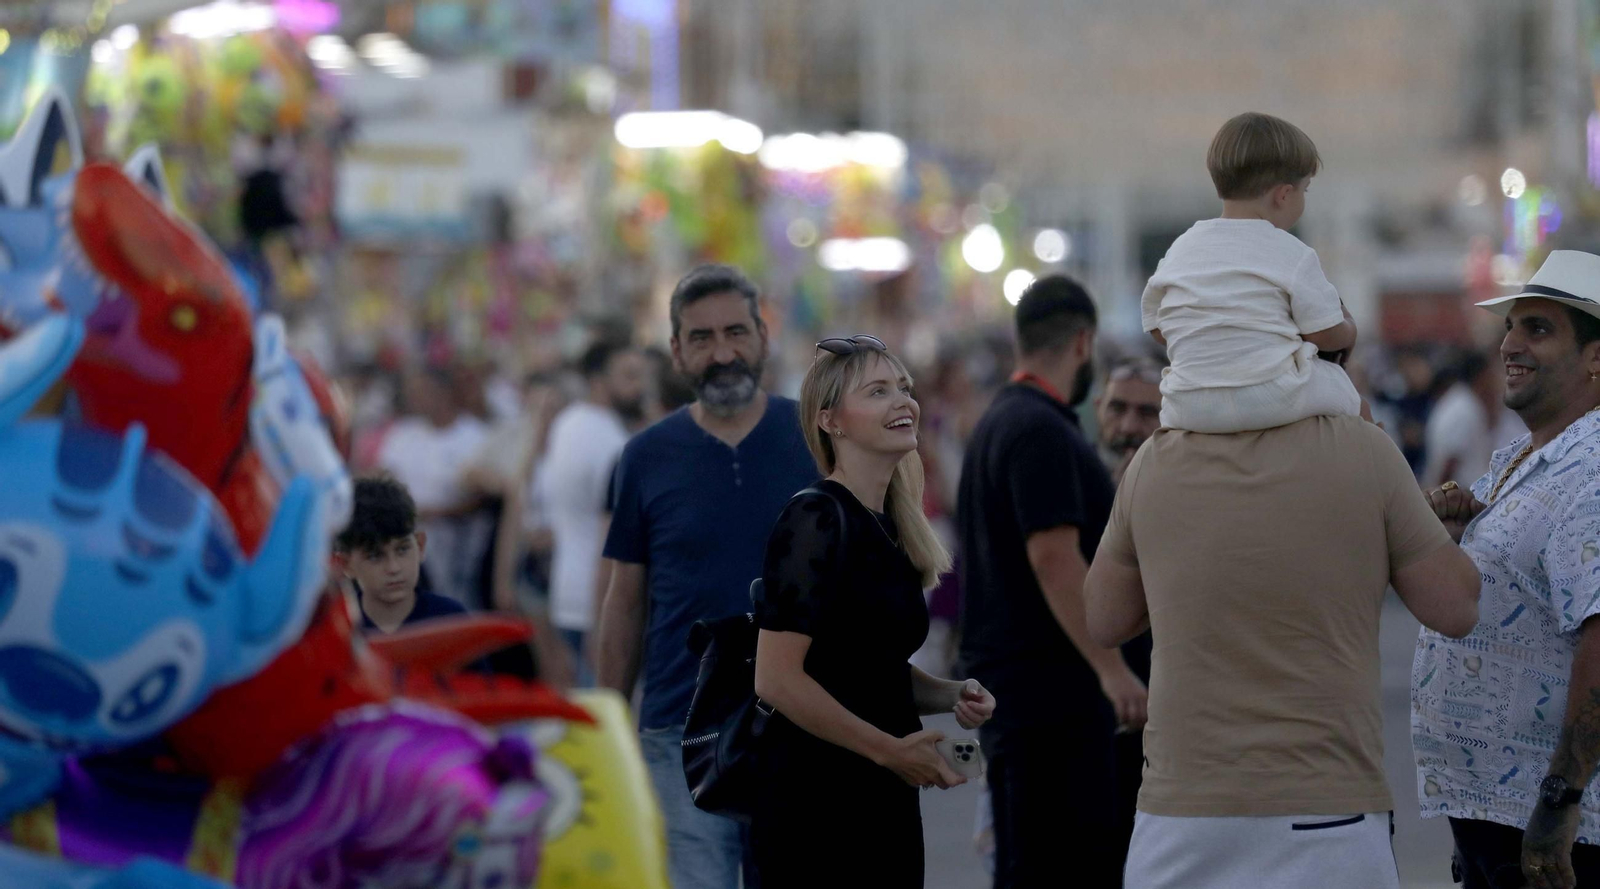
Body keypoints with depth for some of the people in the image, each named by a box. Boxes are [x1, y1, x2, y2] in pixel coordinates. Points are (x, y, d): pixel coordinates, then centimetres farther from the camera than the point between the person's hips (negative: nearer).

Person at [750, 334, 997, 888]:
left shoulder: (887, 529, 13)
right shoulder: (817, 521, -13)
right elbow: (777, 679, -20)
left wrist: (952, 696, 5)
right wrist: (892, 749, -15)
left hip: (886, 803, 9)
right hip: (815, 807, -9)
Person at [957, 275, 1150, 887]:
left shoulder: (999, 423, 17)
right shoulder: (1042, 430, -15)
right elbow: (1054, 557, -24)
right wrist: (1113, 670, -26)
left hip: (1006, 675, 10)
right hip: (1049, 683, -10)